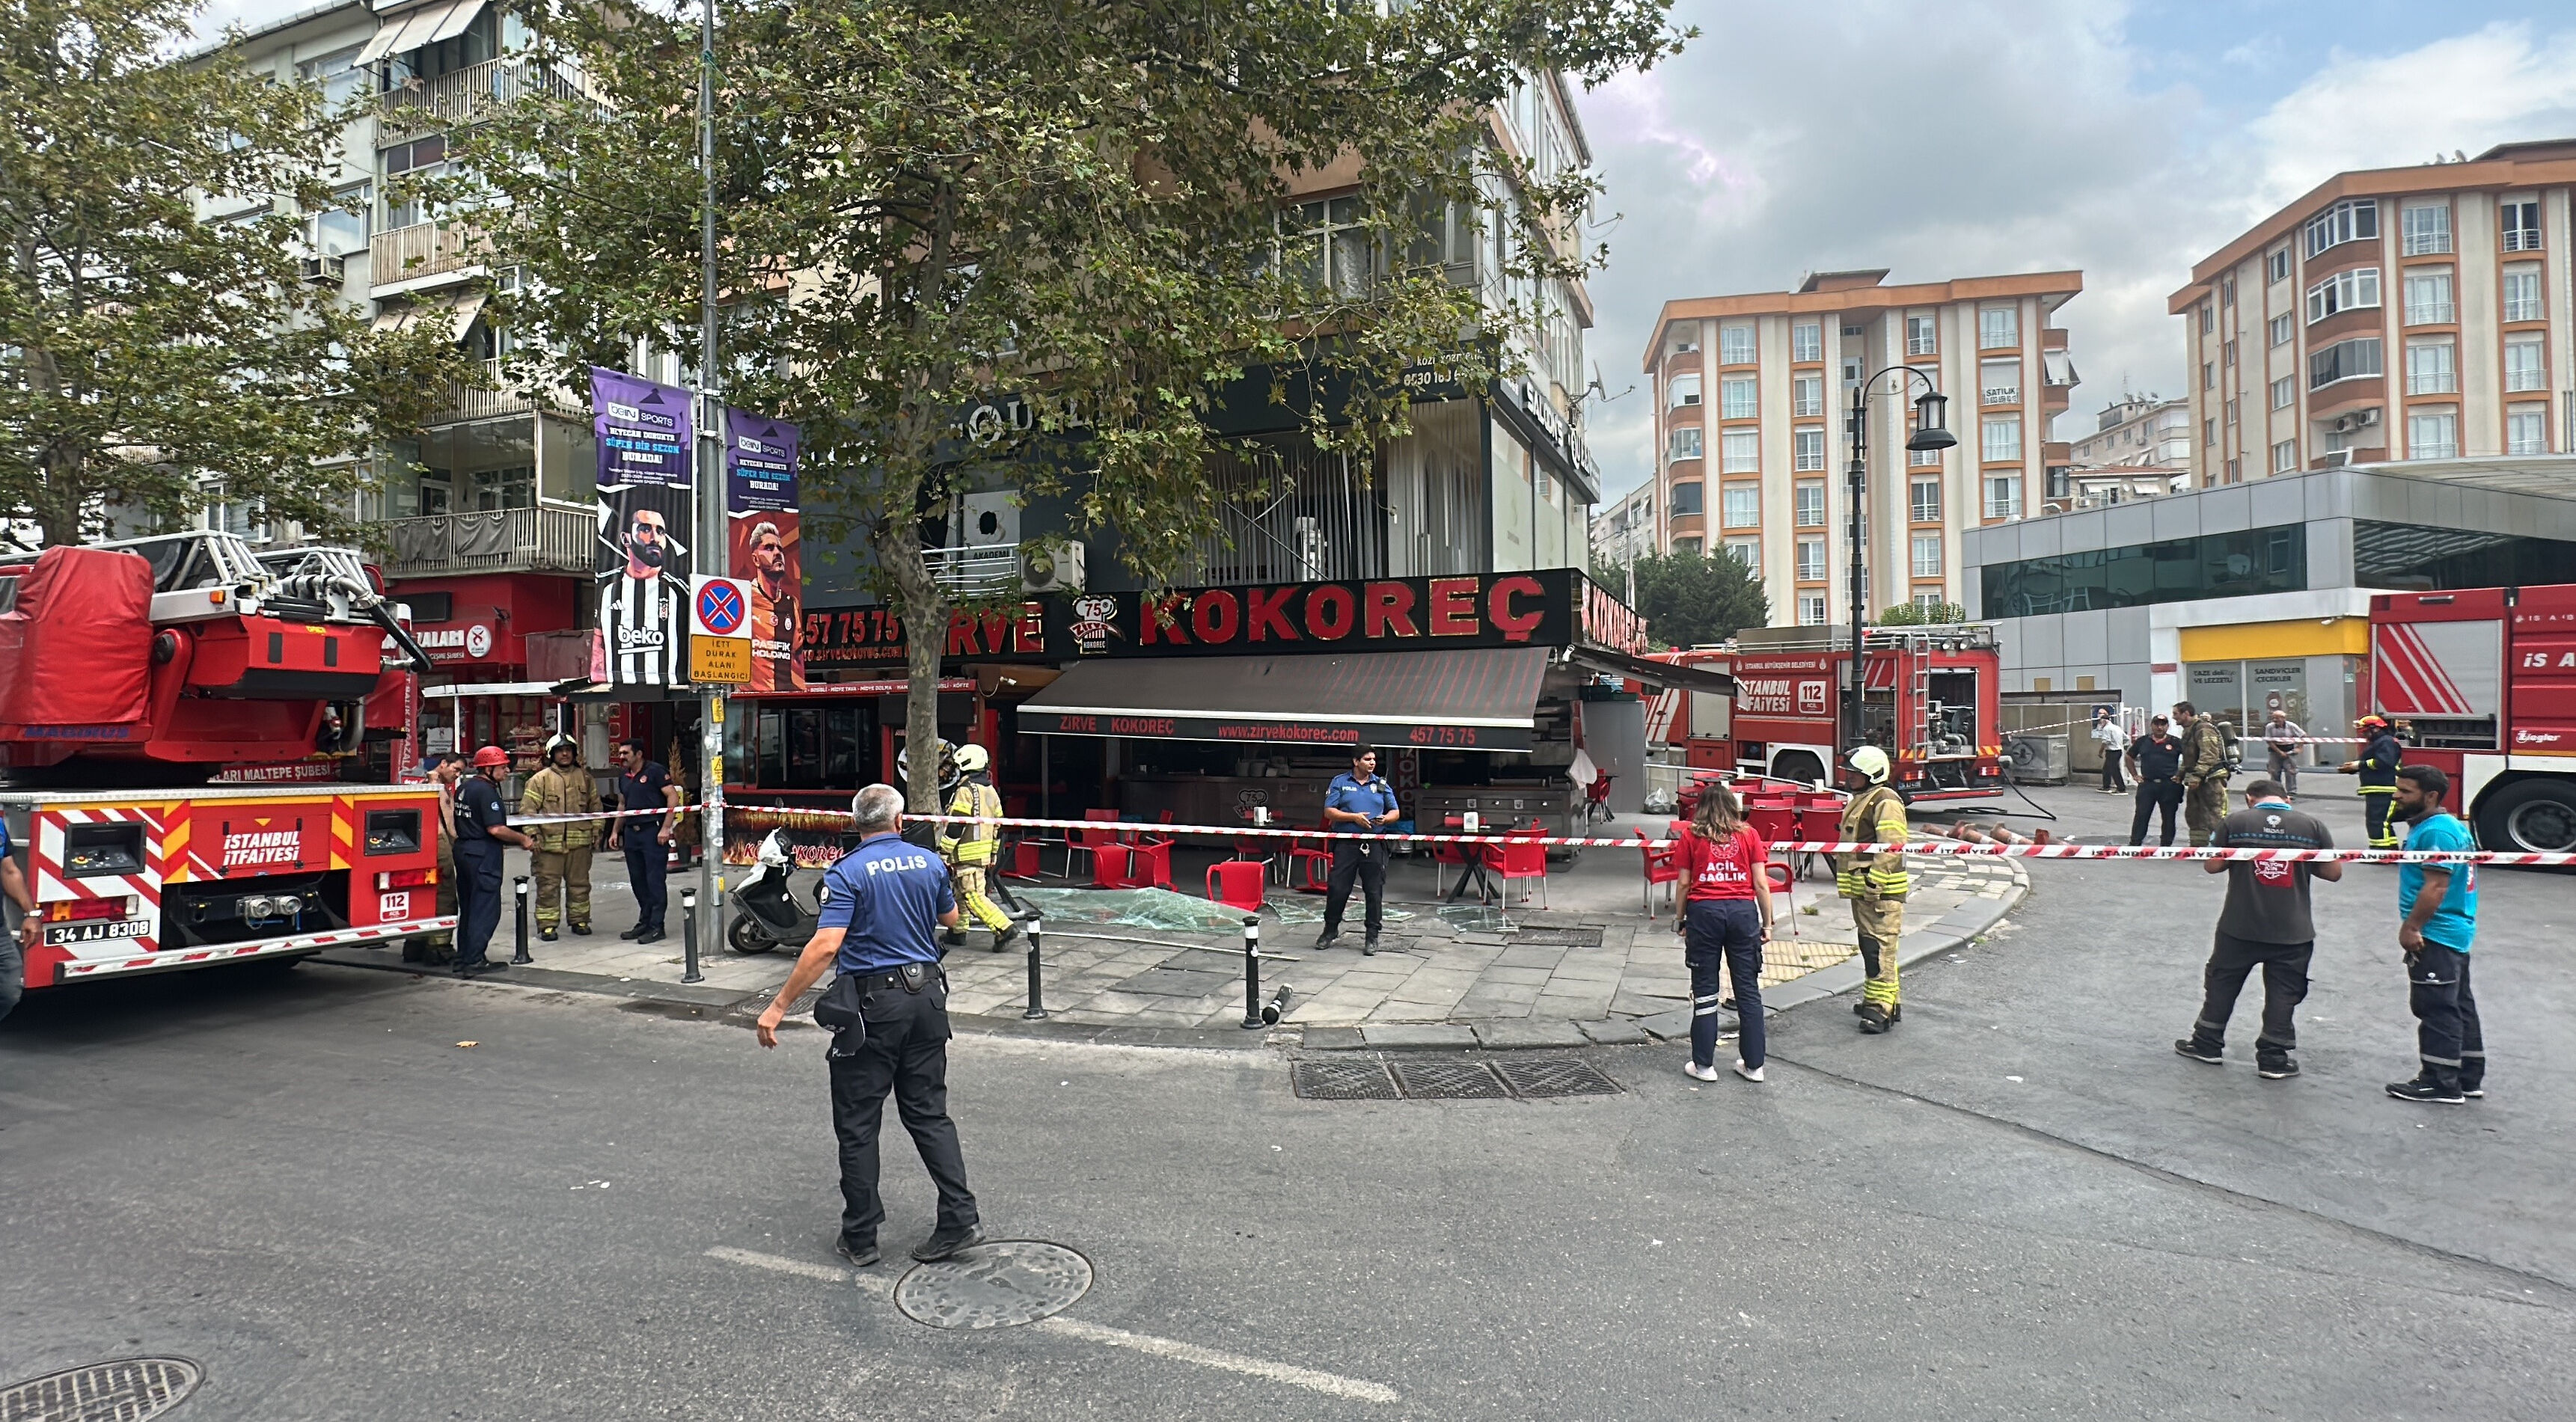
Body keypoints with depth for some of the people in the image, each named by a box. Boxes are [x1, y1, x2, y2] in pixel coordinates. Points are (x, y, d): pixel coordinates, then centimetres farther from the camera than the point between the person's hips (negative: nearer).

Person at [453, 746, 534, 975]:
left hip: (463, 851, 10)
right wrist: (522, 839, -10)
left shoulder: (464, 787, 14)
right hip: (483, 855, -10)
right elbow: (495, 829, -22)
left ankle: (463, 958, 22)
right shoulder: (486, 791, -16)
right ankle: (474, 961, -5)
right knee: (486, 909, -5)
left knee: (467, 907, 16)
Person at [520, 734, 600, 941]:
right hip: (549, 842, -3)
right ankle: (547, 924, 7)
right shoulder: (540, 779, 0)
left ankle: (579, 920, 20)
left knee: (579, 884, 10)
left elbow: (595, 806, 19)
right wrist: (532, 835, -9)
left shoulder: (585, 777, 12)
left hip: (579, 841, 3)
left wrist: (596, 831, 14)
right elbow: (527, 809, -2)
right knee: (548, 885, 0)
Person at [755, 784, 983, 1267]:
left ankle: (860, 1237, 15)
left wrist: (779, 1006, -17)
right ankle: (960, 1218, 9)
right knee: (929, 1112, 13)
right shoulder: (929, 862, 3)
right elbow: (951, 919, 20)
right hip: (928, 995, 5)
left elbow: (825, 946, -21)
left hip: (873, 1003, -5)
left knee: (857, 1123, 8)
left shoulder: (848, 872, -12)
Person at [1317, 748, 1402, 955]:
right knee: (1337, 889, 1)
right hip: (1346, 843, -2)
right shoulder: (1339, 782, 6)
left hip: (1374, 845, 2)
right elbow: (1329, 811, -2)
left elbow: (1396, 813, 15)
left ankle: (1372, 936, 12)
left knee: (1374, 891, 2)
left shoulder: (1382, 785, 13)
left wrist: (1385, 819, -8)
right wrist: (1354, 817, -13)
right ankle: (1330, 930, 18)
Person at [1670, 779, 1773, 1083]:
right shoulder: (1749, 834, 5)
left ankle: (1704, 1064, 10)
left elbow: (1684, 883, 2)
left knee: (1705, 989, 6)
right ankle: (1753, 1065, 14)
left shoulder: (1691, 835, 3)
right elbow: (1761, 883, 3)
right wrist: (1767, 922, 10)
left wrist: (1681, 920, 12)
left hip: (1704, 910, -1)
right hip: (1743, 910, 1)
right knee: (1748, 989, 9)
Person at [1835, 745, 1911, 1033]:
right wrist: (1848, 881, 26)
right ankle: (1876, 999, 25)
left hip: (1881, 890, -11)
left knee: (1880, 946, -11)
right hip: (1862, 888, 11)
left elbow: (1891, 847, -22)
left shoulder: (1886, 801, -14)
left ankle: (1882, 1008, -11)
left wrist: (1874, 882, -25)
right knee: (1869, 944, 16)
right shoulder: (1862, 800, 19)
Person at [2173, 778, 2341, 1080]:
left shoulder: (2235, 822, -6)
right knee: (2283, 993, 10)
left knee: (2222, 982, 15)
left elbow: (2212, 865, -4)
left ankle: (2207, 1043, 24)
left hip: (2240, 927, 0)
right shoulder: (2312, 825, -4)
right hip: (2293, 930, 0)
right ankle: (2273, 1058, 14)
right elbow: (2334, 873, 1)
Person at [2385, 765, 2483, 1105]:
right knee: (2458, 1007, 16)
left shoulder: (2436, 832, -20)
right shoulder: (2451, 825, 15)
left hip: (2435, 937, -11)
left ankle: (2440, 1084, -1)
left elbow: (2436, 886, -25)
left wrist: (2410, 927, -22)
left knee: (2436, 1010, -6)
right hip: (2454, 934, 11)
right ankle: (2469, 1078, 24)